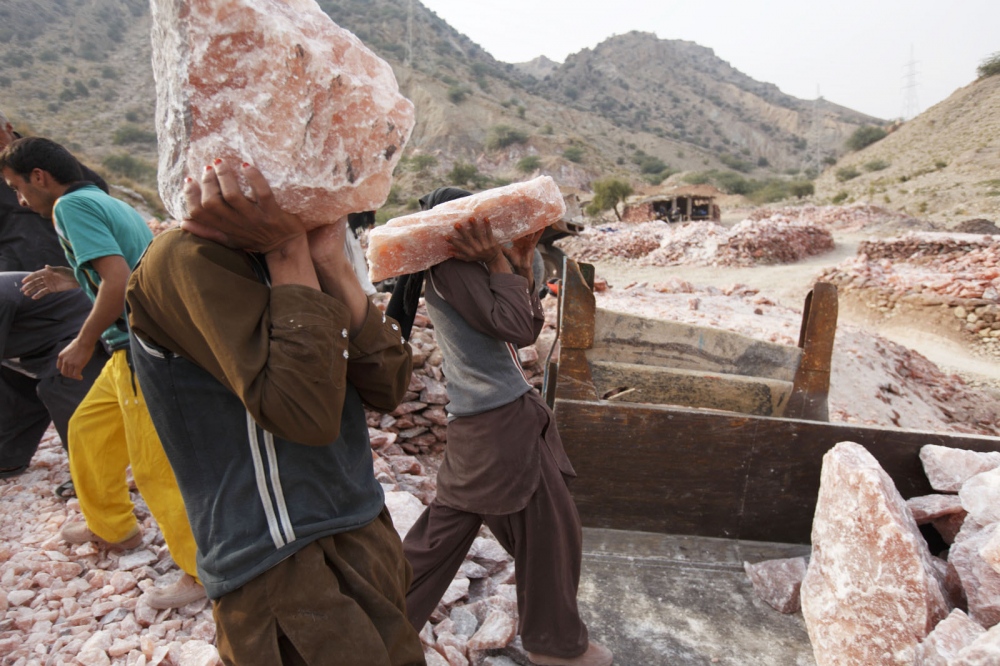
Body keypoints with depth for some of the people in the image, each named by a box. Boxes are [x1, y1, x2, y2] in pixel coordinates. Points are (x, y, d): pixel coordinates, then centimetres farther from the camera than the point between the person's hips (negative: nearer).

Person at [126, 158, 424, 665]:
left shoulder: (288, 253, 6)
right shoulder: (188, 259, -16)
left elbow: (387, 388, -6)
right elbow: (307, 411, -28)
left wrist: (332, 265, -15)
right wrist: (290, 254, -21)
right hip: (281, 568, -7)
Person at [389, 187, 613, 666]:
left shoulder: (465, 270, 15)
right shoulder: (453, 268, -14)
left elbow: (529, 327, 10)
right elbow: (515, 328, -18)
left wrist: (520, 266, 2)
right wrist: (500, 264, -13)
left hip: (477, 420, 10)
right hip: (500, 418, -10)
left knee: (447, 527, 19)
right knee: (549, 528, 7)